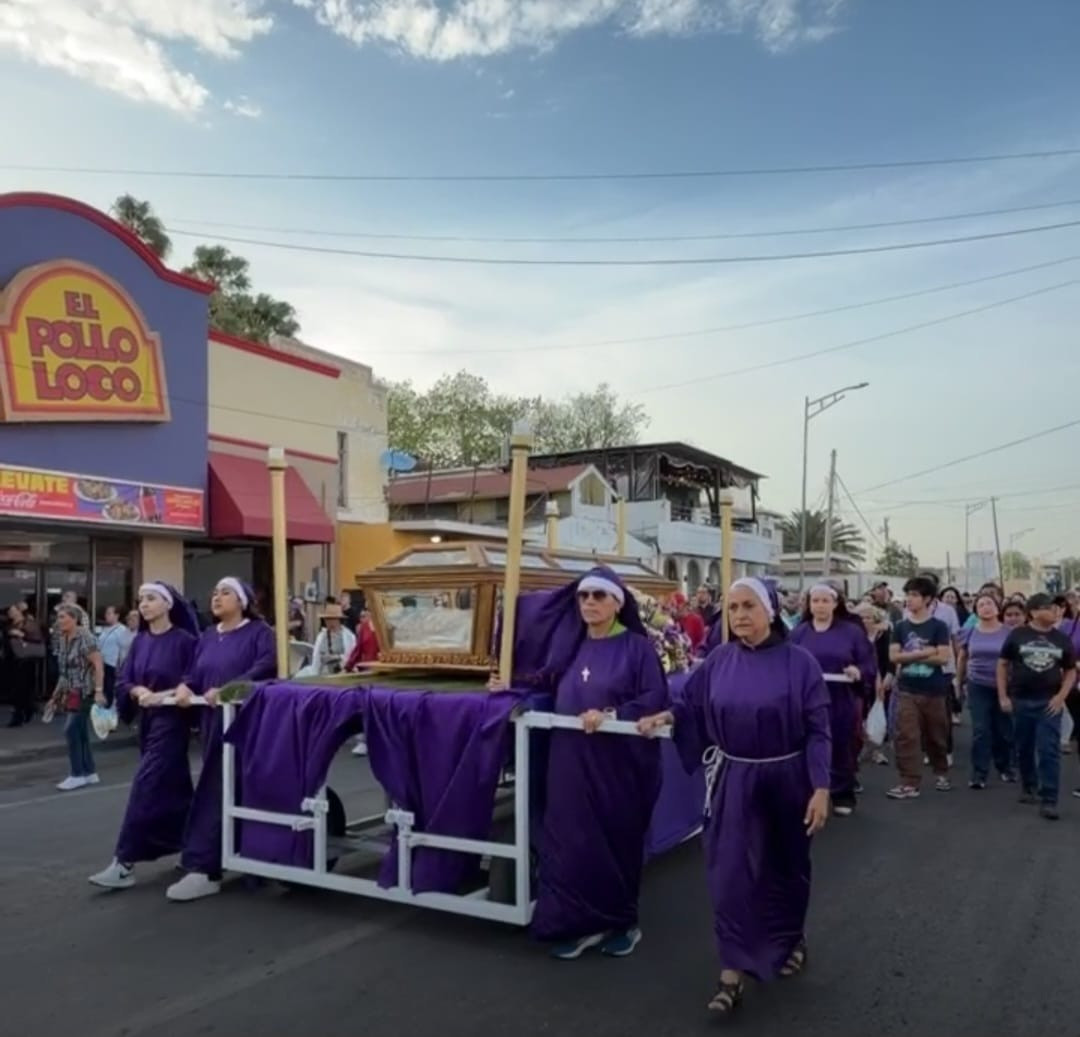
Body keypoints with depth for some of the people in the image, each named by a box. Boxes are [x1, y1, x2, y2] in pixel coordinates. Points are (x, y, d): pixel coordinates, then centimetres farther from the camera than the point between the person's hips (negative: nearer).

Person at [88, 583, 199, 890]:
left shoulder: (184, 640, -10)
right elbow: (123, 680, 5)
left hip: (171, 720, -7)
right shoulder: (139, 641, 8)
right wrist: (138, 691, -16)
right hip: (147, 720, 7)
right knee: (173, 788, 14)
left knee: (146, 787, -9)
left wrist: (165, 695, -24)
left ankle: (125, 864, -5)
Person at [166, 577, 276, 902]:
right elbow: (194, 674, 13)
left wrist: (226, 690, -26)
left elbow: (265, 667, -17)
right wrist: (184, 687, -10)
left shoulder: (259, 632, -4)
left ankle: (201, 870, -8)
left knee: (215, 792, -10)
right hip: (212, 721, 7)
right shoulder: (207, 637, 17)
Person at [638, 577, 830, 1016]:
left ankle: (792, 939, 42)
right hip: (735, 779, 2)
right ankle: (733, 970, 8)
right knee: (731, 871, 0)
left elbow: (818, 729, -11)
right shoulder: (719, 661, -4)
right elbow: (693, 703, 5)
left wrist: (821, 787, -15)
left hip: (786, 778, -1)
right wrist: (667, 716, -16)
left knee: (786, 866, 17)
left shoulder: (799, 662, -11)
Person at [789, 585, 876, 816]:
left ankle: (842, 796, 22)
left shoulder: (852, 631, 1)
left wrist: (858, 671, -19)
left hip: (842, 703, -1)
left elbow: (870, 664, 1)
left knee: (842, 749, 8)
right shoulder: (799, 632, 5)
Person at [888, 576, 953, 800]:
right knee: (906, 737, -7)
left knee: (936, 736, 13)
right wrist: (923, 653, -13)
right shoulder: (900, 626, 4)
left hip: (934, 691, -2)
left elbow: (943, 657, -13)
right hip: (906, 690, 2)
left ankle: (941, 773, 35)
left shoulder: (938, 626, -4)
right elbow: (893, 656, -3)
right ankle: (909, 783, -5)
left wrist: (909, 657, -12)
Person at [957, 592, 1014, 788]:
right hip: (978, 687, 1)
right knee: (980, 731, -4)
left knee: (1004, 730, 9)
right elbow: (962, 658, 14)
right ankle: (979, 775, -1)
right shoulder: (970, 632, 2)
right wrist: (959, 681, 17)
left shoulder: (1009, 632, -4)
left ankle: (1005, 767, 32)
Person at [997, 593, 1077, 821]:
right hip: (1021, 701, 0)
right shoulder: (1018, 635, -2)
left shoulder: (1062, 639, 3)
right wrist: (1003, 696, -3)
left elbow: (1071, 671, 10)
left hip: (1049, 702, 0)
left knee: (1049, 751, -5)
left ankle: (1048, 800, -2)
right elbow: (1003, 665, 3)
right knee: (1024, 749, 12)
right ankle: (1029, 788, 32)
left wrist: (1061, 696, -4)